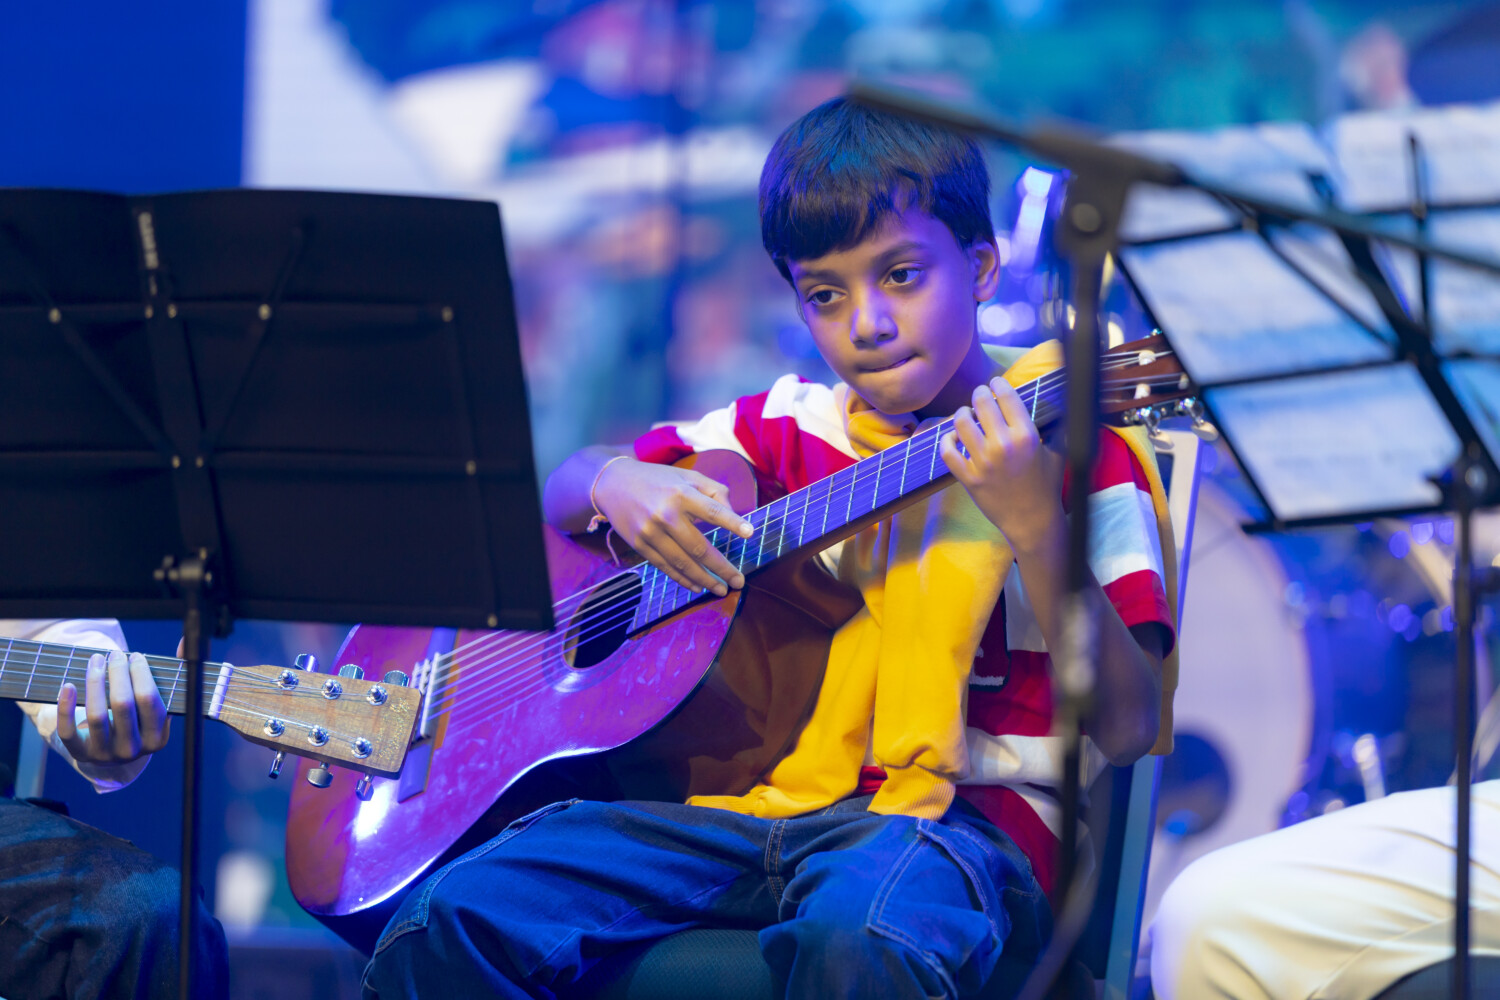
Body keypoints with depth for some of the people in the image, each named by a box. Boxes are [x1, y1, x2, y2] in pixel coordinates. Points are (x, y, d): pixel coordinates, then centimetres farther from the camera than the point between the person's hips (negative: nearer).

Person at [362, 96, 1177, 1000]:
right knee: (448, 924, -18)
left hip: (957, 811, -4)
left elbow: (1127, 730, -9)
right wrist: (615, 483, 0)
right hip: (761, 799, 5)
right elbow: (558, 495, 25)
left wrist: (1034, 524, -23)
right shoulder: (791, 427, 16)